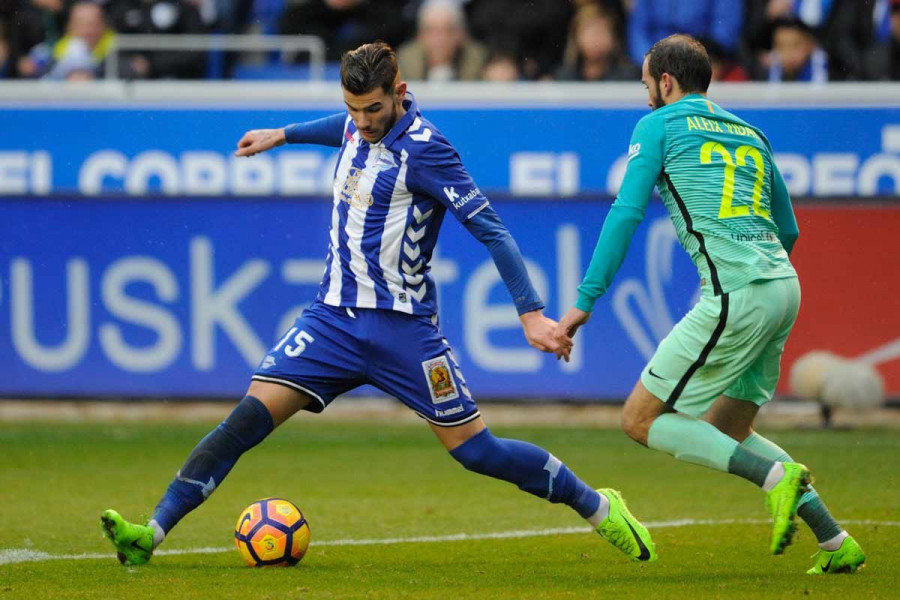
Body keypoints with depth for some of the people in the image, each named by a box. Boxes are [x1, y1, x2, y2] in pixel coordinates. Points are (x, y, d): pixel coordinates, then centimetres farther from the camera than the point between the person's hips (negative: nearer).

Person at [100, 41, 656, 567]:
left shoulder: (423, 149, -16)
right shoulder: (359, 126, 5)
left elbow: (490, 227, -17)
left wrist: (532, 313, -21)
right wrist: (281, 135, 43)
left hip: (402, 323, -6)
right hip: (335, 316, 6)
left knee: (474, 448, -5)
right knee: (250, 416, -9)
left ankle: (599, 507, 13)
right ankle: (153, 533, -13)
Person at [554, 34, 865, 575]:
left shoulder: (659, 125, 4)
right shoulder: (749, 134, 23)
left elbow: (626, 213, -5)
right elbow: (789, 230, 25)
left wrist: (585, 300, -3)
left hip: (736, 295, -8)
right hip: (783, 285, 8)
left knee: (642, 420, 0)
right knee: (724, 435, 19)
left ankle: (778, 475, -16)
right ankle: (836, 542, 9)